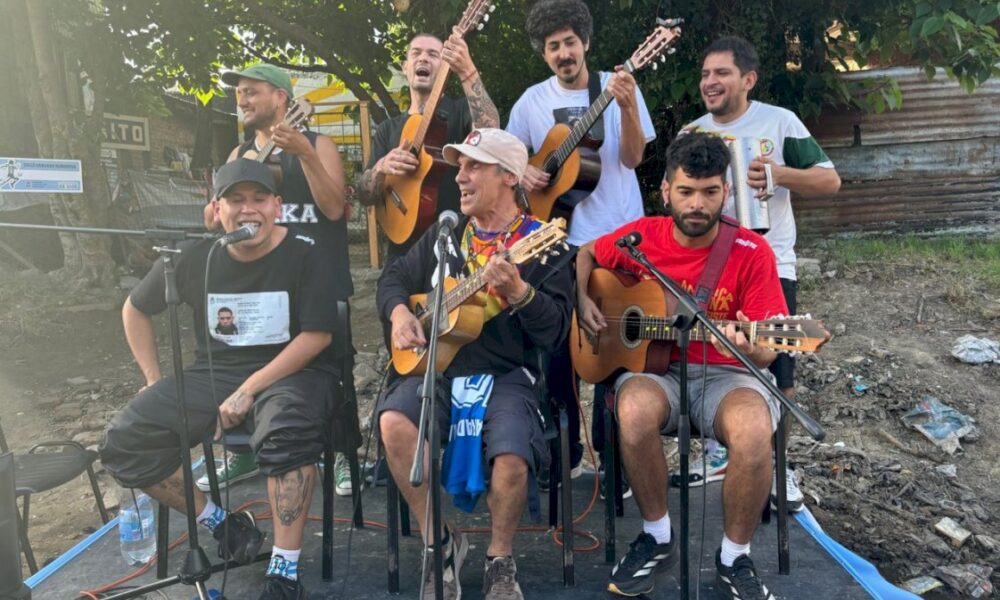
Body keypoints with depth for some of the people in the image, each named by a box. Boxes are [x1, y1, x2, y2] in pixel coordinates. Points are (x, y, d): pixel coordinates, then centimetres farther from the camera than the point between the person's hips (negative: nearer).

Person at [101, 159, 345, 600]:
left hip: (293, 371, -4)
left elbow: (316, 336, -15)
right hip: (214, 372, 5)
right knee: (124, 441, -12)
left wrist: (250, 390, -20)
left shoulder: (306, 256, -10)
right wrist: (154, 381, 9)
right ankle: (221, 524, 4)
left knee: (288, 431, -38)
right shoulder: (194, 258, 1)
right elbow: (135, 310, 15)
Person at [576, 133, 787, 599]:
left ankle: (734, 558, -6)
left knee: (754, 431, -35)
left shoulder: (751, 252, -8)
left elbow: (766, 353, -9)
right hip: (655, 366, 1)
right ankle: (657, 537, -7)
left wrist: (750, 347, -33)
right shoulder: (641, 237, -2)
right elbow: (586, 254, 19)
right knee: (635, 412, -35)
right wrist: (582, 300, 0)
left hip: (724, 374, -1)